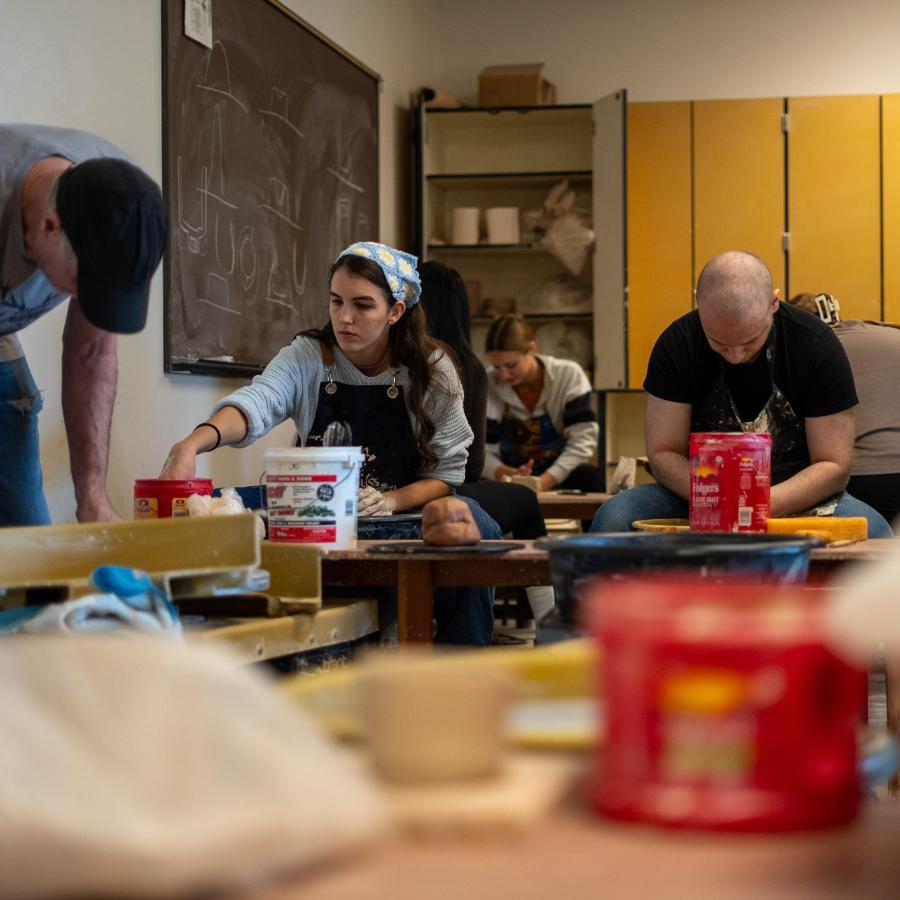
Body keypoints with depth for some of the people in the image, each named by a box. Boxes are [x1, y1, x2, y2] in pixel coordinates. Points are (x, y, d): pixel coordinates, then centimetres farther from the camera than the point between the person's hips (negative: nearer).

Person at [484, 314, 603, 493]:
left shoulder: (569, 375, -9)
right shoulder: (487, 386, -7)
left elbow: (583, 440, -15)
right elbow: (483, 451, -9)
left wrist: (543, 482, -29)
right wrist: (507, 474, -32)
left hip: (560, 478, -1)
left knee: (589, 477, -34)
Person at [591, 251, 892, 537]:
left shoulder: (817, 345, -12)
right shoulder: (678, 343, -9)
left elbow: (833, 466, -11)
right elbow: (663, 453, -7)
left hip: (799, 500, -2)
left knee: (871, 532, -34)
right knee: (613, 519, -28)